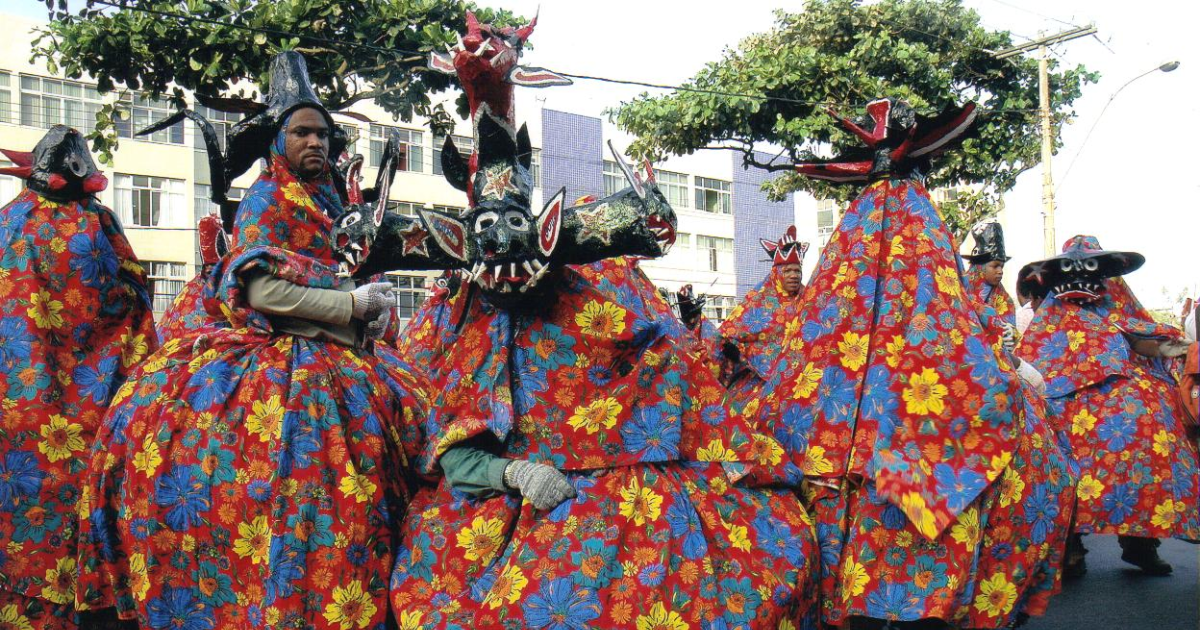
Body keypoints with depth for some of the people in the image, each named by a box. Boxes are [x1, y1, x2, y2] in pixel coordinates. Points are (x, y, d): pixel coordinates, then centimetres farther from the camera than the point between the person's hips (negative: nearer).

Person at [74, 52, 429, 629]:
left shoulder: (325, 201, 20)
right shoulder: (265, 201, -1)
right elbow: (263, 289, -14)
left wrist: (370, 308, 1)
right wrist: (351, 307, -10)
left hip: (330, 362, 8)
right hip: (274, 360, -7)